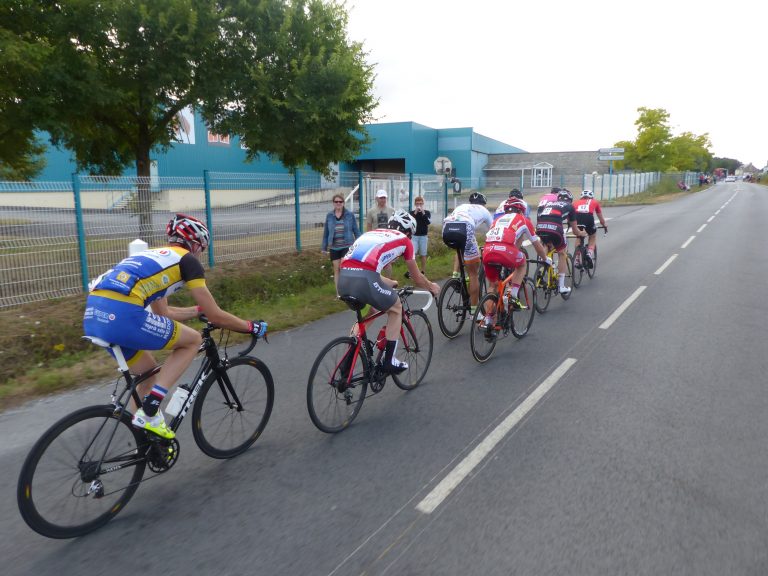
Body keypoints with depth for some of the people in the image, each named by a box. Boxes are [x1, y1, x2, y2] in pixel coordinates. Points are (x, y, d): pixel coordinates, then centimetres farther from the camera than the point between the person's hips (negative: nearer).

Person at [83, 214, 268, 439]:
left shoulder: (153, 256, 31)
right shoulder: (187, 260, 8)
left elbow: (162, 313, 38)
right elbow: (216, 316, 7)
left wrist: (199, 309, 48)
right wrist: (251, 327, 21)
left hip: (94, 315, 9)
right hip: (121, 315, -9)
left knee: (149, 371, 27)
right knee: (193, 339, 11)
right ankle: (149, 411, 2)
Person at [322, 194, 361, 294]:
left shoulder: (350, 215, -2)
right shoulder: (329, 216, 4)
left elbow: (356, 231, 2)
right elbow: (326, 232, 9)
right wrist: (324, 247, 10)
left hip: (347, 246, -3)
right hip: (334, 247, 3)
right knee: (336, 270, 7)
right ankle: (338, 294, 16)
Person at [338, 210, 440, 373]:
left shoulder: (372, 233, 34)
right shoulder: (404, 240, 19)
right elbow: (417, 278, 28)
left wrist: (391, 283, 59)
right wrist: (432, 287, 49)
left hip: (344, 277, 6)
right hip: (364, 279, -6)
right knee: (396, 308, 21)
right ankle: (389, 361, 20)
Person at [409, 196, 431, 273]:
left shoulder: (427, 212, 5)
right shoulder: (412, 212, 5)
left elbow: (428, 222, -10)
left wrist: (423, 213, -16)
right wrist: (415, 213, -15)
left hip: (423, 236, 1)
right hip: (414, 236, 0)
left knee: (423, 255, 4)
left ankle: (422, 272, 11)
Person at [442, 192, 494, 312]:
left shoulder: (461, 206, 40)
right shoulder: (484, 210, 31)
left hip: (446, 230, 4)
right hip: (463, 229, -4)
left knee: (460, 250, 40)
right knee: (473, 272, 10)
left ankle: (455, 274, 18)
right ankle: (474, 310, 13)